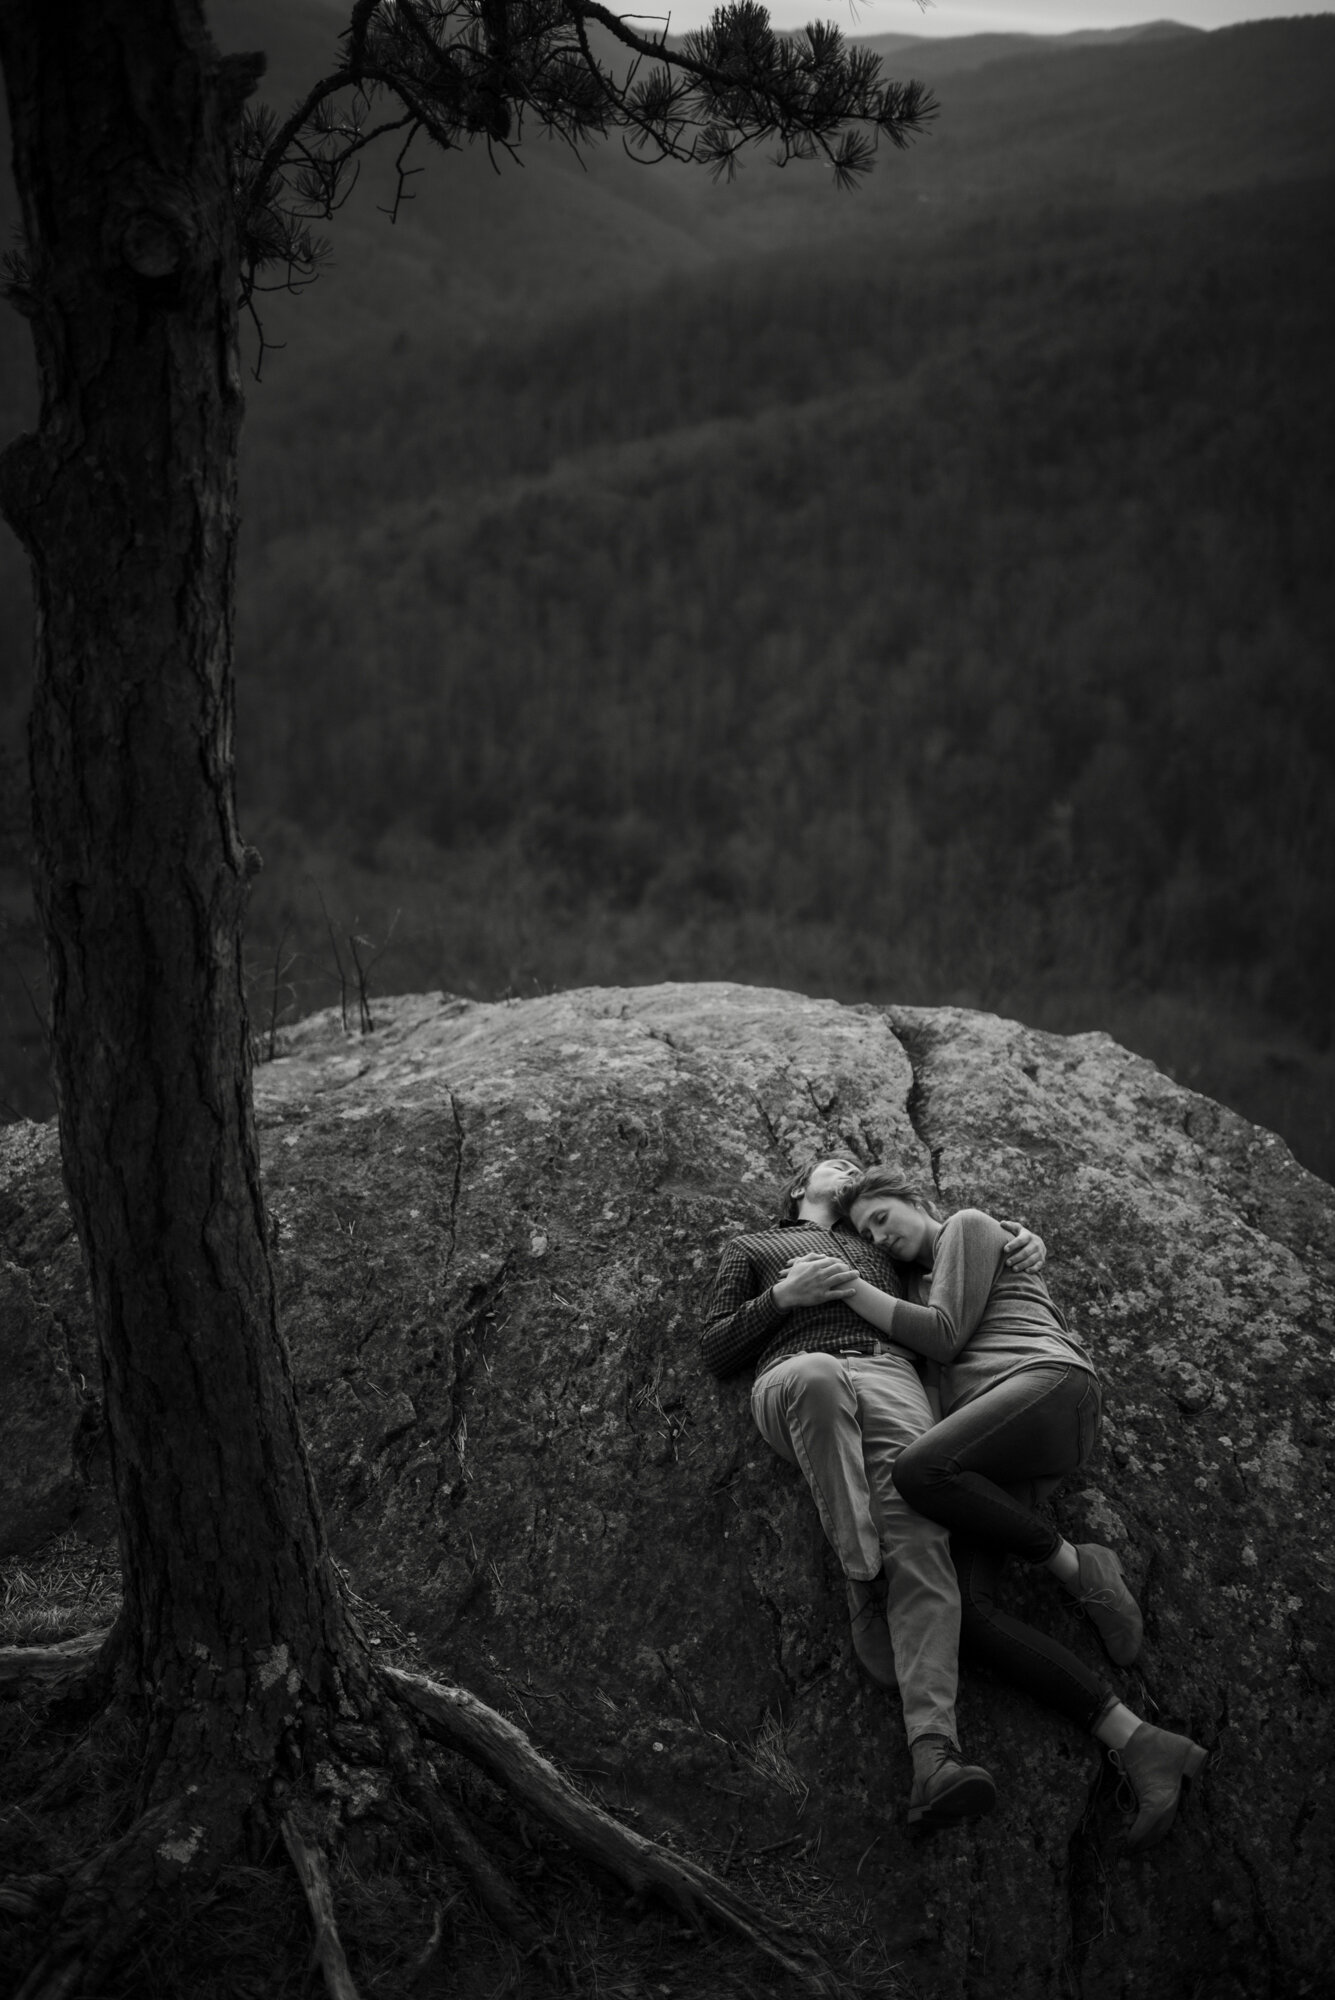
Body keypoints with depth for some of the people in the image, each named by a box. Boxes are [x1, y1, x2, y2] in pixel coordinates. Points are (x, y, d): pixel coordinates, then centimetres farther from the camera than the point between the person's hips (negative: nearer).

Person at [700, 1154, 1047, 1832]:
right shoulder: (751, 1248, 33)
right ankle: (863, 1588, -35)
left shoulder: (881, 1245, 40)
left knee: (916, 1529, -29)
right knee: (818, 1376, -42)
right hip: (793, 1381, -2)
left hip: (888, 1373, 2)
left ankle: (934, 1756, -44)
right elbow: (715, 1351, 21)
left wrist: (1023, 1241, 15)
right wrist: (785, 1295, 4)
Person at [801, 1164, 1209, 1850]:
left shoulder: (971, 1225, 15)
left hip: (1049, 1383, -7)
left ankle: (1077, 1565, -16)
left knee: (917, 1474, -38)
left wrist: (849, 1287, 2)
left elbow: (944, 1337, 3)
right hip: (997, 1466, 7)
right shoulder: (926, 1288, 40)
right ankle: (1138, 1743, -26)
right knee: (961, 1607, -20)